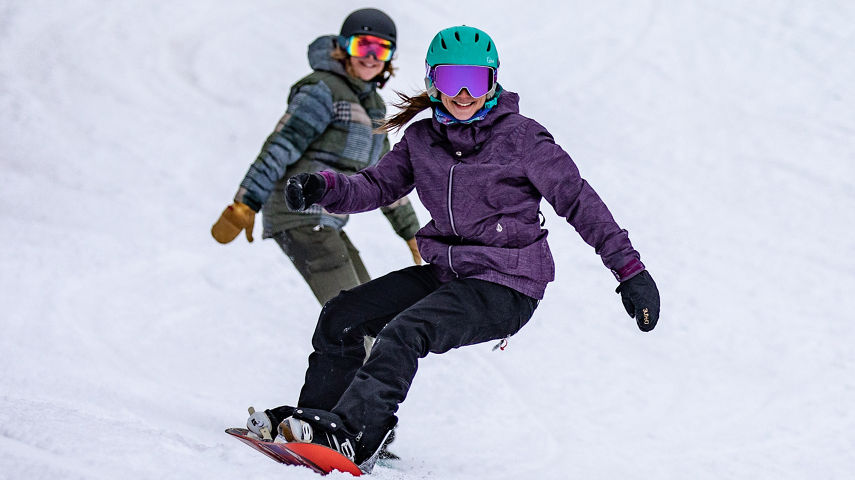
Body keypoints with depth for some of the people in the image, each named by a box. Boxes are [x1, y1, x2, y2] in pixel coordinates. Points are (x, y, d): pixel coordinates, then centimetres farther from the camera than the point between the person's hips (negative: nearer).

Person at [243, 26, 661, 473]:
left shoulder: (521, 137, -10)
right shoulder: (422, 139, 6)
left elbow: (578, 200, -8)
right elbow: (377, 186, 9)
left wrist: (629, 269, -11)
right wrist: (324, 187, -13)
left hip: (506, 286, -7)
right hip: (447, 271, 7)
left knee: (403, 333, -28)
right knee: (341, 316, -1)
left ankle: (353, 437, -35)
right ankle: (318, 414, 8)